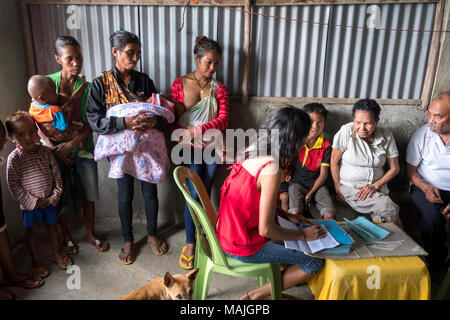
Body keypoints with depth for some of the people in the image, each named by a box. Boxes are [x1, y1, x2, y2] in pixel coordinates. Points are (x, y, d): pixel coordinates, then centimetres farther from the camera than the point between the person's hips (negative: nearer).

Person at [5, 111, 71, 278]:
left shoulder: (45, 151, -7)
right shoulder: (14, 158, -15)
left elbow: (56, 175, -2)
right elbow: (13, 184, -12)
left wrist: (55, 196, -8)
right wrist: (32, 201, -15)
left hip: (49, 200, 3)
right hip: (30, 204, -2)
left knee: (52, 226, 17)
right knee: (31, 231, 14)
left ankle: (57, 254, 37)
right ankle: (36, 260, 33)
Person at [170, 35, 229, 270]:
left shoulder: (219, 89, 4)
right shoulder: (180, 84, -1)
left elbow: (223, 120, -7)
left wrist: (197, 130, -22)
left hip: (211, 149, 2)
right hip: (190, 149, -2)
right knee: (194, 195, -5)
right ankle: (190, 243, 11)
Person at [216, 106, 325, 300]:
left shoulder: (252, 150, -2)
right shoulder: (271, 169, -28)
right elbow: (265, 229, -24)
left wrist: (287, 216, 9)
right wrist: (303, 235, -9)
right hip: (244, 247, -9)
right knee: (316, 262, 2)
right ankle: (256, 296, 10)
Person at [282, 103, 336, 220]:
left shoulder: (326, 146, -4)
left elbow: (323, 174, -4)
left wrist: (310, 194, -13)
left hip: (316, 183, 1)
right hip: (297, 181, -1)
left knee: (330, 214, -21)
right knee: (294, 213, -27)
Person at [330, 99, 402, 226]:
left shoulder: (386, 136, -2)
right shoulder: (346, 131, -12)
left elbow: (394, 168, 5)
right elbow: (334, 161, -7)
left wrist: (375, 186, -9)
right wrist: (338, 190, -8)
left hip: (377, 188, 3)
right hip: (350, 187, -3)